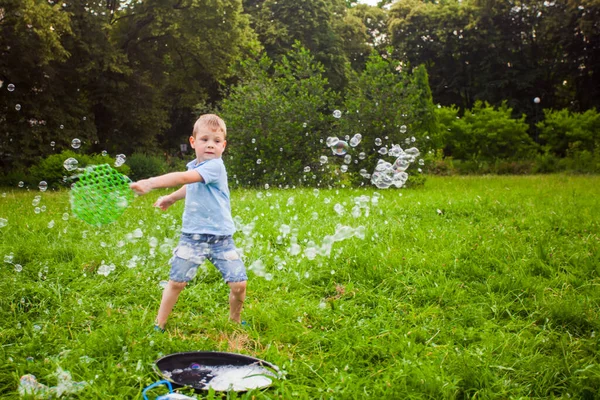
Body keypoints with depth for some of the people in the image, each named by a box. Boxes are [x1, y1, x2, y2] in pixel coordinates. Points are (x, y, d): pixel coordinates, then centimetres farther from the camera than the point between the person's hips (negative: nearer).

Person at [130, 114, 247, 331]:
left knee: (238, 284, -7)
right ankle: (159, 325, 18)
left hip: (221, 237, -5)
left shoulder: (215, 166, -17)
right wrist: (171, 198, 31)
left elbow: (183, 178, -33)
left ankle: (235, 321, 20)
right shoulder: (194, 167, 6)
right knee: (176, 282, 2)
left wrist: (150, 183, -39)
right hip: (192, 235, 5)